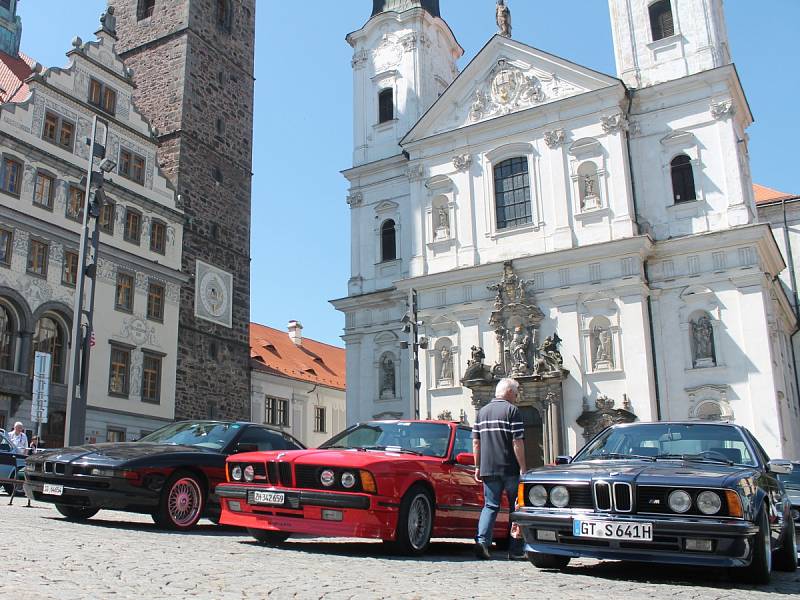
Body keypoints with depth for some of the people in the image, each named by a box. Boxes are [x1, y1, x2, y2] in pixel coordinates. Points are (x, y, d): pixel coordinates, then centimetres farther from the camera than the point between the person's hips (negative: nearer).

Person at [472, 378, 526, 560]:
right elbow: (517, 442, -12)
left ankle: (482, 540, -11)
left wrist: (478, 467, 17)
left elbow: (476, 442, 12)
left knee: (490, 506, 10)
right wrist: (523, 468, -8)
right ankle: (515, 550, 11)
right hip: (510, 469, -4)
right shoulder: (512, 410, -6)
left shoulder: (482, 412, 12)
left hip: (488, 469, 4)